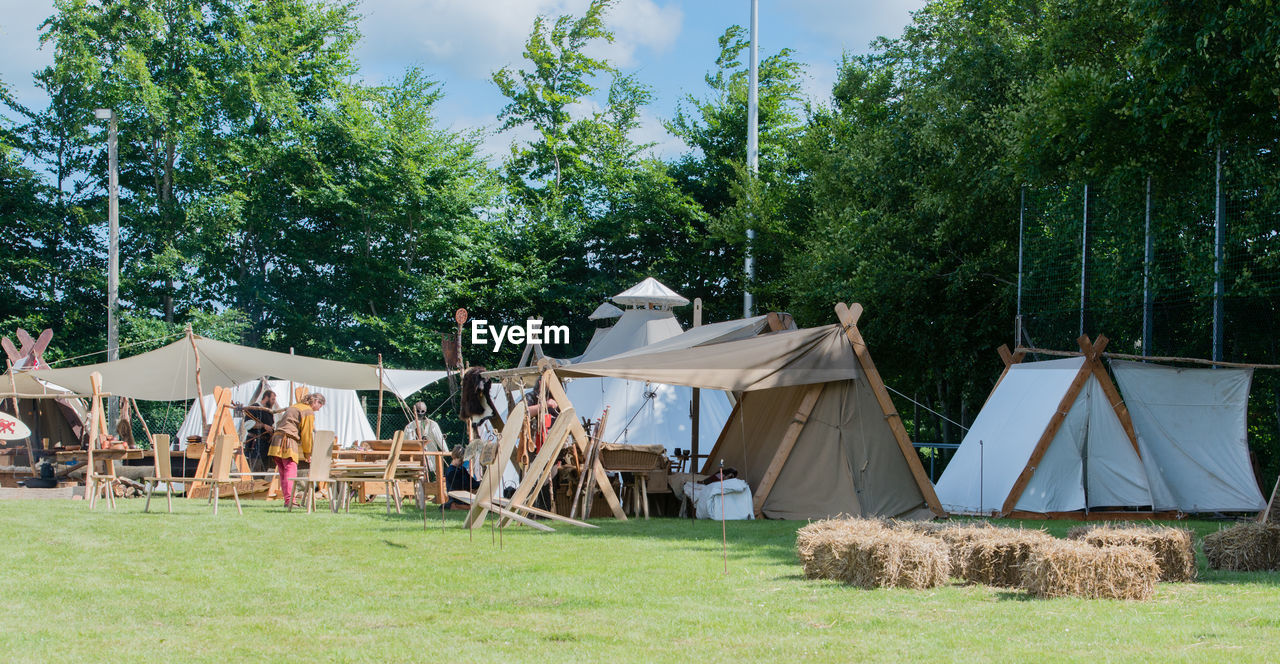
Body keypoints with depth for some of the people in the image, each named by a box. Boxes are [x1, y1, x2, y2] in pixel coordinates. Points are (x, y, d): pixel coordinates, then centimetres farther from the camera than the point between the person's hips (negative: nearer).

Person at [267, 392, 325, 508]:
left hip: (277, 438, 9)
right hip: (288, 442, -9)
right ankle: (289, 501, -24)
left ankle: (287, 500, 10)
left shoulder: (295, 407, 26)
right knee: (291, 471, -14)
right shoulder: (309, 412, -2)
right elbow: (307, 434, -4)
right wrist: (308, 454, 5)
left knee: (283, 473, 9)